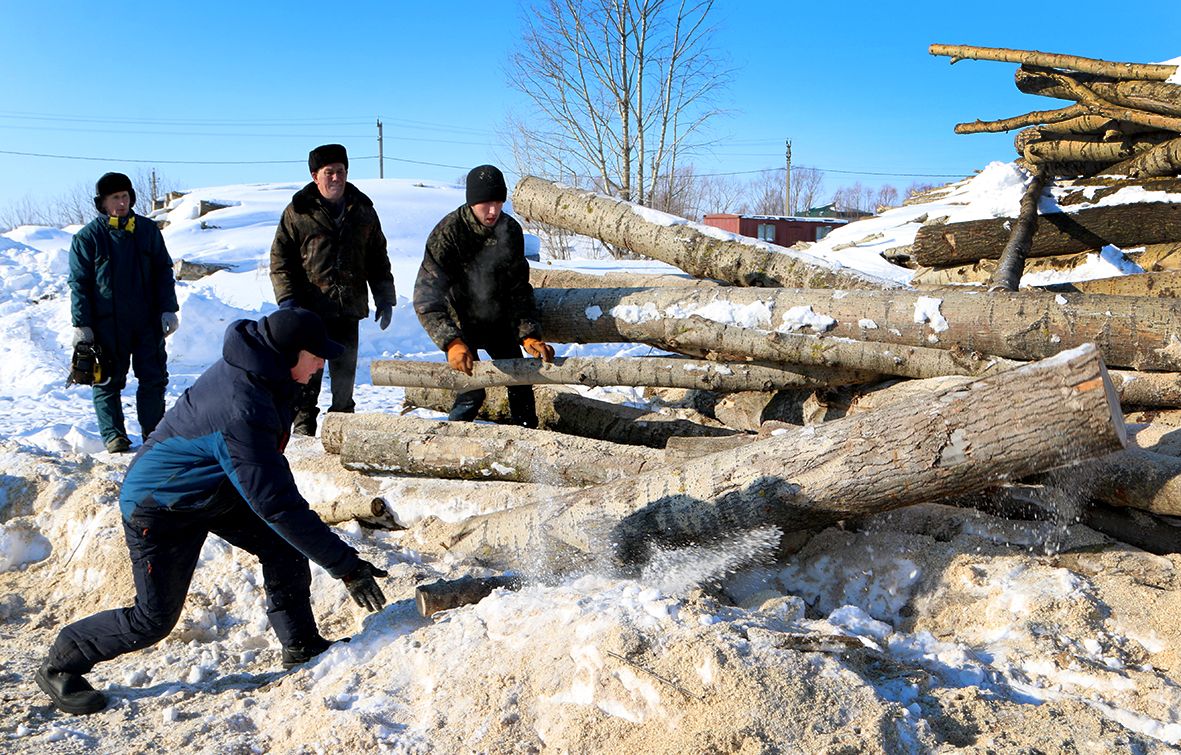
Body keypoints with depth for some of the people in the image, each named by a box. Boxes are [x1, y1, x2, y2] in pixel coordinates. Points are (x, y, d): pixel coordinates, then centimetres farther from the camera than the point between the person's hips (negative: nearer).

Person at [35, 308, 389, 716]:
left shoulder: (256, 372, -11)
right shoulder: (241, 411, -39)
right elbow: (275, 504, -38)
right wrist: (345, 564, -34)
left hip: (218, 488, 9)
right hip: (161, 508, -9)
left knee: (285, 548, -2)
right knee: (154, 619, 2)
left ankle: (302, 647, 13)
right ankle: (59, 666, 25)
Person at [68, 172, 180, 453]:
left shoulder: (147, 230, 8)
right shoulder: (87, 237, 0)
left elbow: (163, 272, 11)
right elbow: (79, 283, 0)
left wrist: (168, 309, 3)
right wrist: (81, 325, -5)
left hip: (148, 321, 2)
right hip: (107, 324, -2)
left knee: (154, 378, 4)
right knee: (108, 380, 4)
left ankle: (153, 431, 14)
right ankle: (114, 435, 13)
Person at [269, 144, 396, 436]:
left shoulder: (363, 210, 11)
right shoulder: (298, 212, 1)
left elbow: (378, 259, 16)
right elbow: (280, 259, 1)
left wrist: (385, 297, 10)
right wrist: (287, 299, -9)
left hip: (349, 307, 3)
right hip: (310, 307, -3)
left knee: (345, 368, 10)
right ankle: (303, 422, 12)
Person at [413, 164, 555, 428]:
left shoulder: (510, 231, -10)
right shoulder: (447, 234, -24)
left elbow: (519, 289, -5)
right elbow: (426, 298, -29)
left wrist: (529, 335, -17)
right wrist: (452, 342, -41)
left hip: (498, 321, 5)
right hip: (460, 324, -5)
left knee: (520, 384, 5)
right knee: (472, 393, -16)